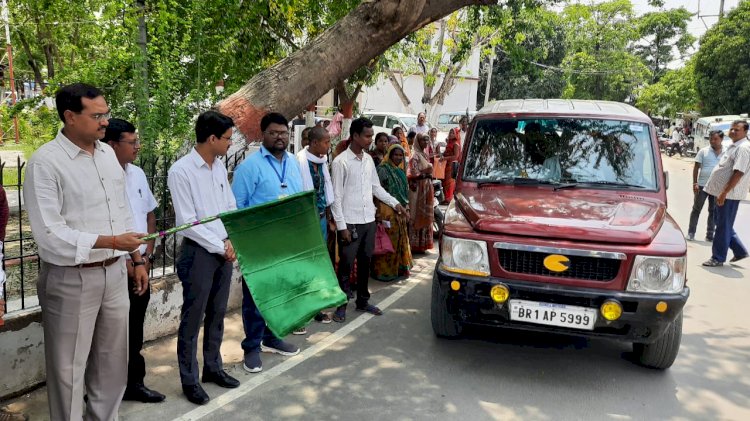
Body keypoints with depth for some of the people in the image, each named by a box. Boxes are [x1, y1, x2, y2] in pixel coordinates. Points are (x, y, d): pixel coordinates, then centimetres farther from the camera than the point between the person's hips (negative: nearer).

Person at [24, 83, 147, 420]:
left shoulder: (108, 153, 8)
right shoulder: (45, 161, -14)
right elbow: (49, 234, -19)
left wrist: (137, 260, 14)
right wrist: (111, 242, -22)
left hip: (115, 274, 7)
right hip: (70, 281, -7)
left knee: (113, 363, 18)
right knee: (69, 369, 7)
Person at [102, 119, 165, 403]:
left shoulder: (137, 174, 8)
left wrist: (147, 255, 6)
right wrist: (124, 262, -11)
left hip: (140, 264, 7)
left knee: (135, 329, 16)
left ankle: (134, 382, 29)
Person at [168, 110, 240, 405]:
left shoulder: (220, 167, 7)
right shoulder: (181, 171, -15)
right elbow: (186, 222, -16)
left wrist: (230, 240, -3)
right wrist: (220, 246, -12)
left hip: (224, 250, 7)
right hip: (199, 252, -7)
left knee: (217, 314, 17)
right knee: (193, 318, 4)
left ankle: (213, 367, 32)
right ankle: (189, 379, 17)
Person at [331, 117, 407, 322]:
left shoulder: (369, 160, 8)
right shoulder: (341, 161, -12)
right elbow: (336, 196, -12)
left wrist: (395, 203, 10)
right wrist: (341, 225, -15)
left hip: (368, 220, 6)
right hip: (350, 222, -6)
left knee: (365, 263, 15)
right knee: (346, 265, 1)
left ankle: (362, 301, 27)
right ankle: (341, 305, 12)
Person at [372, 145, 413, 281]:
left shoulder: (400, 171, 15)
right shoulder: (383, 169, -10)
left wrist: (406, 208, 18)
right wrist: (379, 213, -21)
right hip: (388, 212, -8)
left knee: (400, 241, 13)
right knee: (388, 241, -4)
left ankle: (399, 268, 25)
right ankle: (384, 271, 5)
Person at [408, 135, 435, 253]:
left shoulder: (424, 154, 16)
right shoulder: (415, 155, -10)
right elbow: (412, 174, -17)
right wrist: (424, 172, -23)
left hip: (426, 189, 9)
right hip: (418, 189, -9)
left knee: (425, 215, 10)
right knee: (417, 216, -5)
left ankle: (422, 244, 17)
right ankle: (415, 244, -1)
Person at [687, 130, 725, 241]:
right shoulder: (703, 151, -2)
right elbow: (696, 167, -2)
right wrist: (695, 183, -9)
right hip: (702, 185, -2)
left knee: (713, 211, 9)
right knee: (696, 209, 4)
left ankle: (710, 234, 17)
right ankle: (691, 232, 11)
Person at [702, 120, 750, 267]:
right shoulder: (734, 146, 15)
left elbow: (738, 173, -23)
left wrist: (724, 193, -25)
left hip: (730, 194, -10)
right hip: (723, 192, 10)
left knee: (723, 227, -1)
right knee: (724, 225, 17)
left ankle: (718, 258, 7)